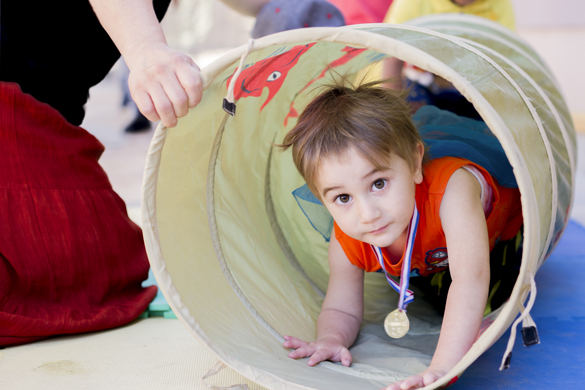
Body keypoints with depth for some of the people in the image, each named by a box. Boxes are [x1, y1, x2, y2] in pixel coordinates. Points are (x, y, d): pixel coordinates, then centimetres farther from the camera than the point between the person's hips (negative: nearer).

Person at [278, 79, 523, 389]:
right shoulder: (346, 244, -35)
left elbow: (471, 279, -62)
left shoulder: (451, 189, -53)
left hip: (503, 233, -3)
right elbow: (342, 310, -22)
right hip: (433, 261, 3)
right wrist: (331, 339, -47)